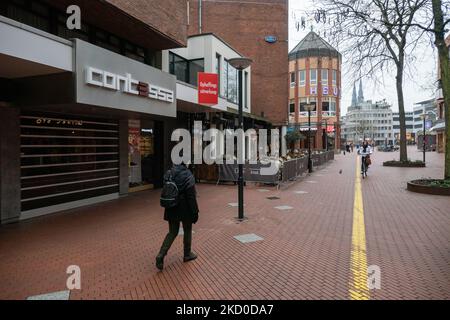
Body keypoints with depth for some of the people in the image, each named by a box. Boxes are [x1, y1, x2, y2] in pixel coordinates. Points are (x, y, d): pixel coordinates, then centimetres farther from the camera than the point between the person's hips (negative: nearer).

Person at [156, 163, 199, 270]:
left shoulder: (169, 173, 1)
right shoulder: (188, 175, -17)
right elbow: (191, 196, -17)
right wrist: (195, 212, -10)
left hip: (172, 209, 5)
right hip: (185, 209, -5)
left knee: (172, 232, 15)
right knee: (187, 230, 16)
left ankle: (161, 255, 3)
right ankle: (187, 254, 30)